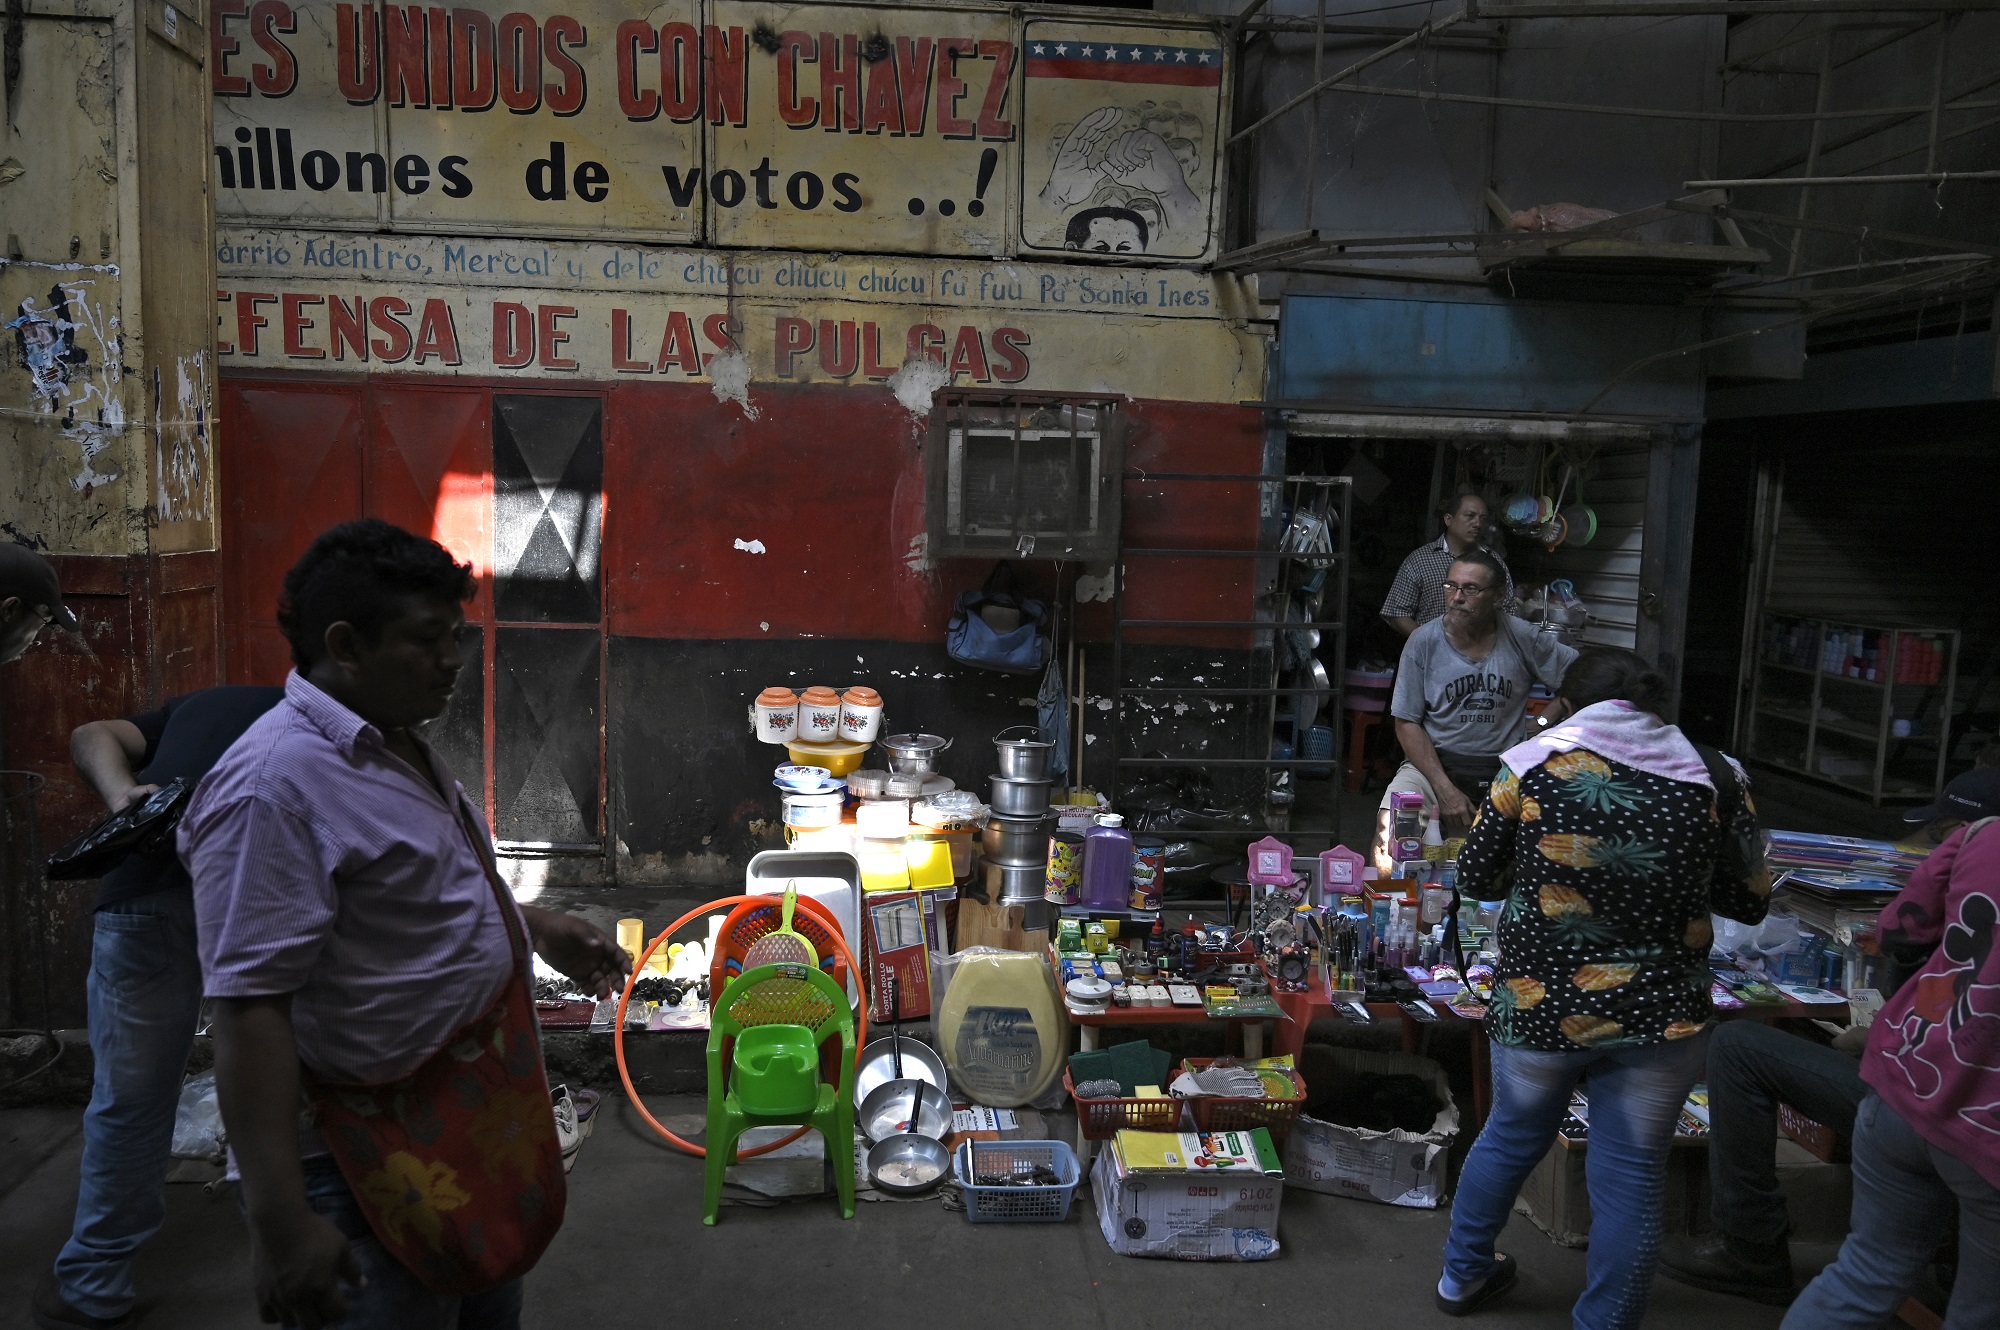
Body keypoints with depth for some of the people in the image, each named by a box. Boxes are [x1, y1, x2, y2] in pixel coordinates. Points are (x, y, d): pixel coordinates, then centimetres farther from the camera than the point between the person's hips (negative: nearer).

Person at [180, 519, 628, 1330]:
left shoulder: (397, 748, 6)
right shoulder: (274, 785, -25)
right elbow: (248, 1011, -29)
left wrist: (536, 927, 20)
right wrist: (281, 1223, -30)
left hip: (483, 1121, 10)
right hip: (384, 1162, -10)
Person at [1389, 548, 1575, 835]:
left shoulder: (1521, 638, 0)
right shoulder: (1423, 642, -3)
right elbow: (1407, 724, -4)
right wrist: (1445, 790, -14)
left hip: (1505, 767, 2)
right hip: (1436, 761, -1)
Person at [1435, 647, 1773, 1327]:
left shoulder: (1530, 763, -8)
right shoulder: (1714, 777, -6)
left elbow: (1473, 876, 1)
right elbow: (1748, 901, 3)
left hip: (1537, 1006, 1)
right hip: (1661, 1015, -1)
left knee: (1510, 1137, 23)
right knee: (1630, 1176, 13)